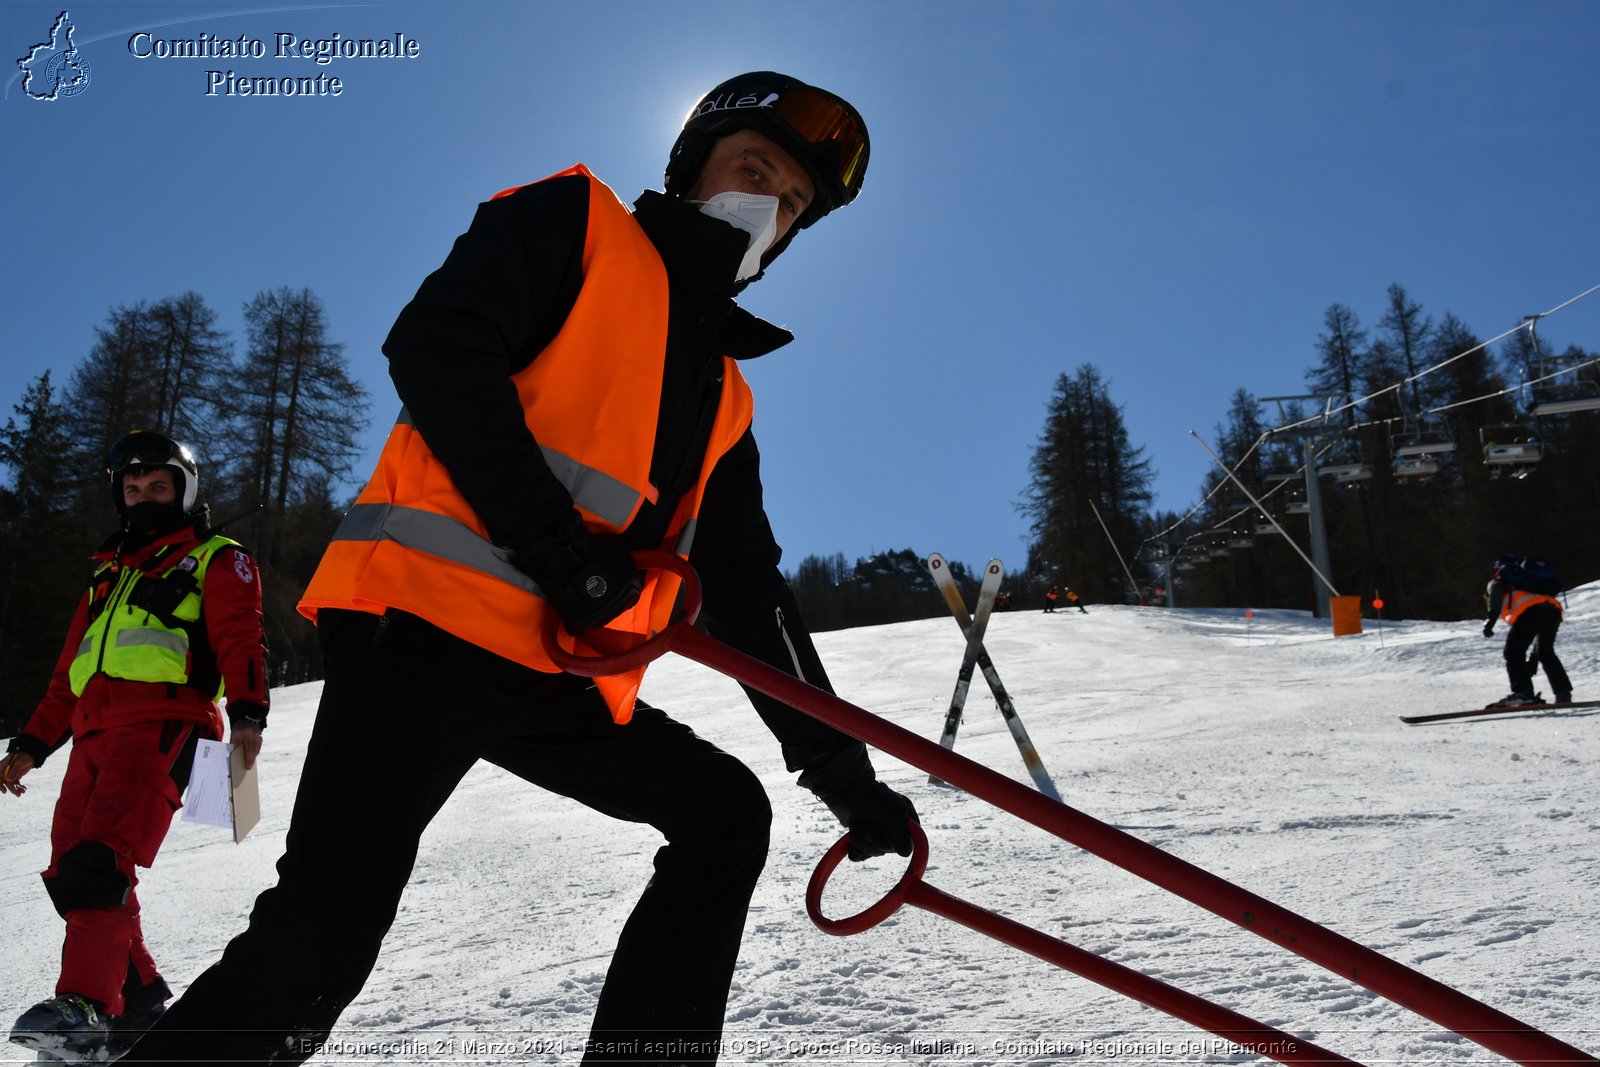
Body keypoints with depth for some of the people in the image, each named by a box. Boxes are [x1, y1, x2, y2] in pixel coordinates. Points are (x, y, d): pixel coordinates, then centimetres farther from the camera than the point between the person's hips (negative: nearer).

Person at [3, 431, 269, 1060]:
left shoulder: (215, 560, 11)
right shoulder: (108, 573, 31)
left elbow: (240, 640, -4)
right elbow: (69, 675, 32)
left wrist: (247, 712, -20)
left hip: (162, 726, -7)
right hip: (93, 736, 7)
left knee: (97, 860, -22)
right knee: (71, 872, 0)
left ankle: (86, 1005, -25)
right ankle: (139, 1000, 8)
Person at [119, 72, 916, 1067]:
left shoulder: (726, 393, 23)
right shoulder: (573, 219, 9)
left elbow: (749, 590, 19)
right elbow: (436, 347, -9)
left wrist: (838, 761, 14)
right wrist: (554, 539, -17)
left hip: (560, 682, 8)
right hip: (427, 619, -7)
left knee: (728, 811, 8)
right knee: (327, 930, -17)